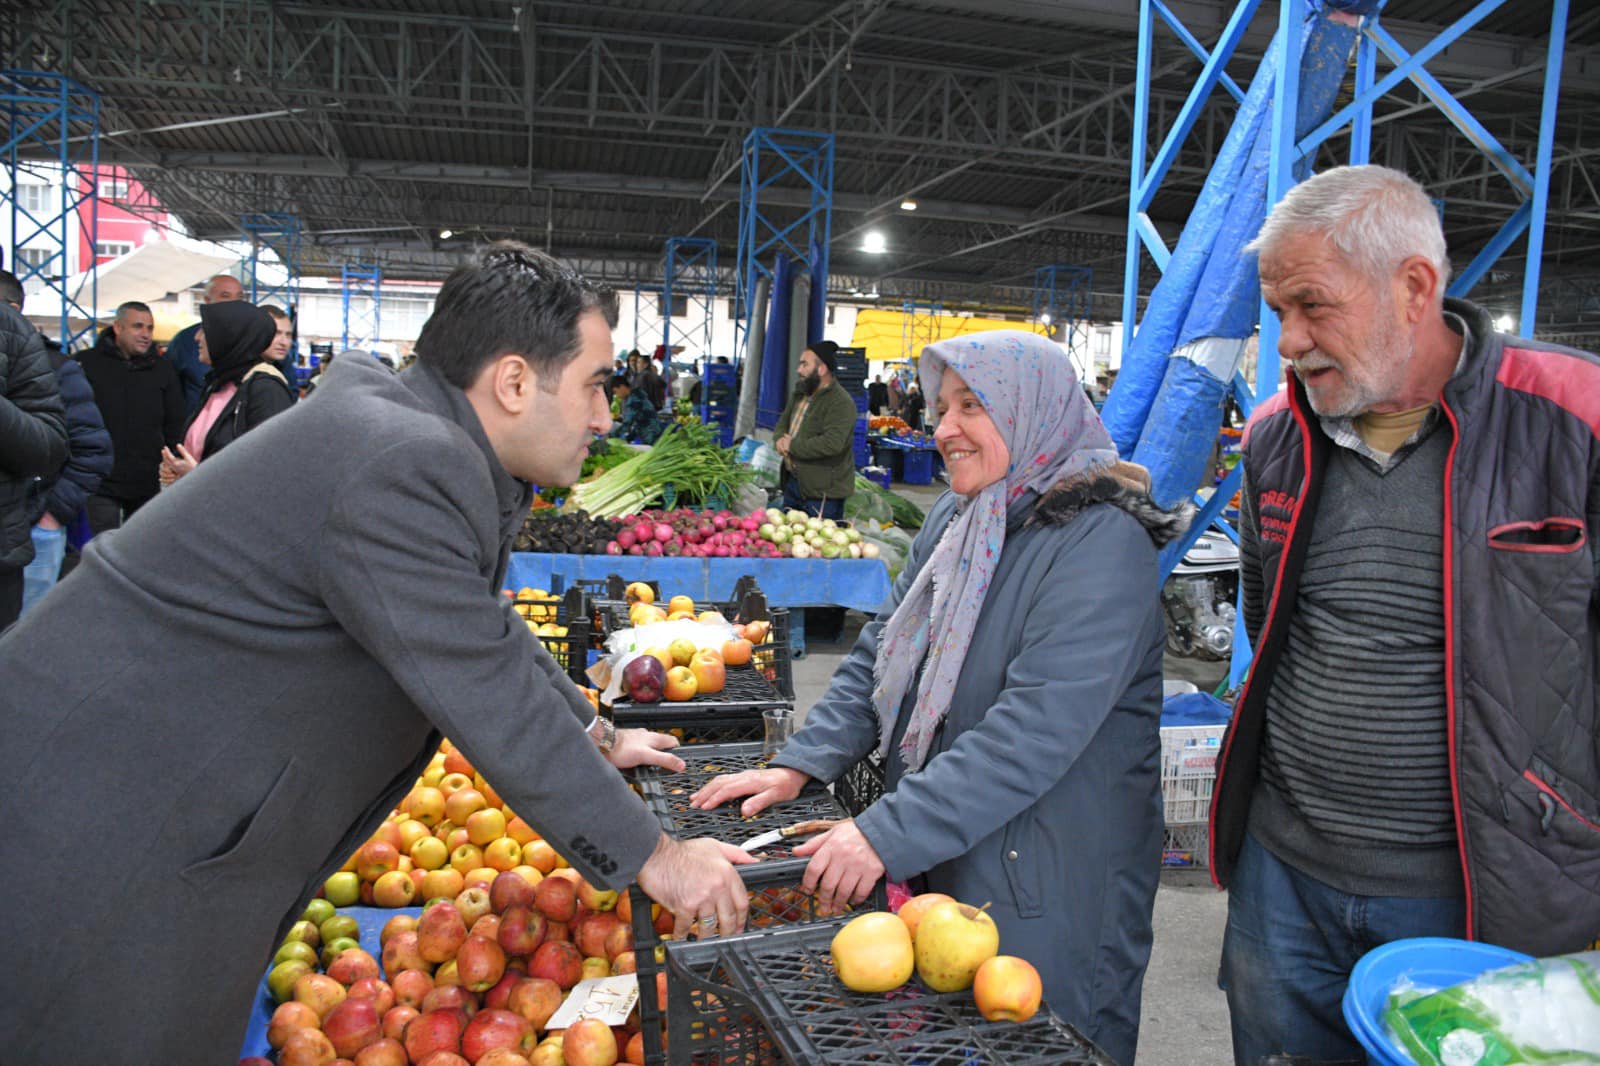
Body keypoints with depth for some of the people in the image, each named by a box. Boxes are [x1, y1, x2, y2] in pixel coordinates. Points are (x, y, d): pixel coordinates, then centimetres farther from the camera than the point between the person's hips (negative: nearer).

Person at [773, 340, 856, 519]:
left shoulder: (841, 403, -18)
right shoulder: (800, 395, 12)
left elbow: (832, 444, -29)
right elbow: (782, 423, 21)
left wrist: (792, 446, -19)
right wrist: (779, 439, -6)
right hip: (792, 482, 9)